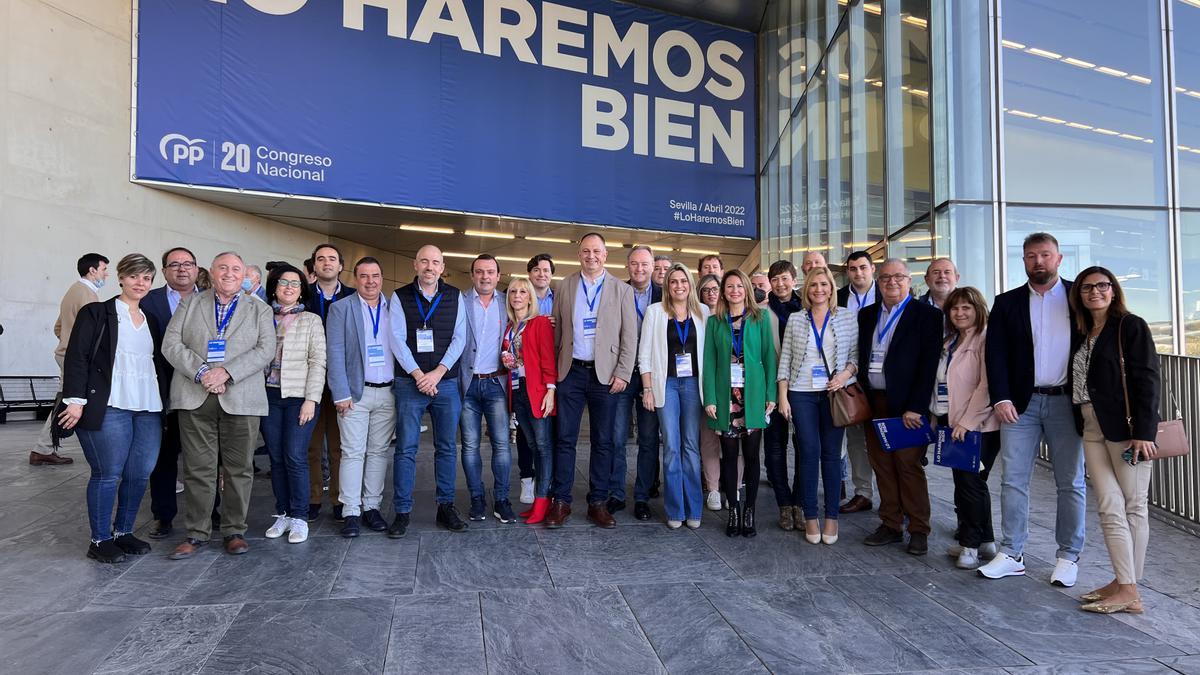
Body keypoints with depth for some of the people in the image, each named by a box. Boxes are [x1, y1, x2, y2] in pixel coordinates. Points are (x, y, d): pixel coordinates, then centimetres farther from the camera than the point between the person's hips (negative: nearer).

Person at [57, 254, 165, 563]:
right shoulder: (96, 313, 2)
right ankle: (100, 540, 12)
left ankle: (123, 532, 21)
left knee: (140, 474, 5)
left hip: (148, 409, 5)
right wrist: (76, 400, -12)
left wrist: (164, 403, 14)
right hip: (109, 408, -5)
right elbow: (76, 357, -4)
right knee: (108, 474, -1)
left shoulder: (150, 320, 18)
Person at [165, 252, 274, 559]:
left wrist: (227, 372, -14)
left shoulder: (260, 310, 11)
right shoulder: (190, 303, 14)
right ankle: (196, 533, 15)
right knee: (198, 469, 4)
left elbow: (266, 349, -2)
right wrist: (201, 372, -12)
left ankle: (234, 530, 16)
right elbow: (171, 343, 4)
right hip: (195, 398, 1)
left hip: (241, 400, 0)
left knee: (239, 469, 4)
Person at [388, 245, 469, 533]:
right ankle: (402, 511, 9)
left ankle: (446, 507, 17)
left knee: (447, 447, 7)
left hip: (446, 382, 2)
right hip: (409, 382, -2)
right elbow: (397, 339, -4)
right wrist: (418, 375, -13)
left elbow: (459, 338, 1)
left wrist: (438, 372, -11)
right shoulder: (399, 297, 3)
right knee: (406, 449, 0)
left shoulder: (455, 297, 7)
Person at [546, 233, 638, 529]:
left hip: (605, 374, 0)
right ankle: (561, 501, 12)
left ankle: (598, 502, 16)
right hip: (571, 372, 1)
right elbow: (556, 330, 8)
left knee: (603, 441, 6)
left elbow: (630, 336, 1)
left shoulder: (622, 290, 4)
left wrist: (623, 374, -6)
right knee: (565, 439, 3)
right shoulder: (565, 286, 8)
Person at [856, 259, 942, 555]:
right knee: (882, 466, 9)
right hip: (873, 402, 5)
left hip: (906, 405, -5)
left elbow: (929, 364, -9)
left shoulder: (927, 315, -3)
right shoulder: (867, 315, 13)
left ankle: (919, 530, 13)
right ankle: (890, 525, 20)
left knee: (909, 466, 0)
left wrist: (915, 407, -14)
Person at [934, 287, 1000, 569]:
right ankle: (984, 540, 23)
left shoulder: (985, 339, -11)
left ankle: (971, 544, 9)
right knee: (964, 483, 11)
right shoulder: (950, 342, 16)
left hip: (981, 426, -8)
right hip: (956, 425, 8)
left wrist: (966, 422, -18)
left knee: (971, 482, -4)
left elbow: (986, 385, -17)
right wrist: (939, 416, 12)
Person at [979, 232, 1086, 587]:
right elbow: (995, 354, 1)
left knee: (1071, 482, 7)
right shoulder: (1007, 303, 6)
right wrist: (1001, 398, -10)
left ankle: (1068, 557, 19)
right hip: (1020, 403, 1)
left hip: (1067, 402, -1)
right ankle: (1011, 554, 11)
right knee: (1013, 480, 2)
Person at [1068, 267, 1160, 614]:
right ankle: (1125, 585, 10)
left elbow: (1147, 380, -10)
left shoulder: (1131, 326, -3)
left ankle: (1128, 588, 5)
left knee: (1133, 507, 2)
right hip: (1092, 429, 6)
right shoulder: (1082, 333, 15)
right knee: (1110, 508, 4)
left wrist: (1144, 432, -16)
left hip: (1126, 427, -5)